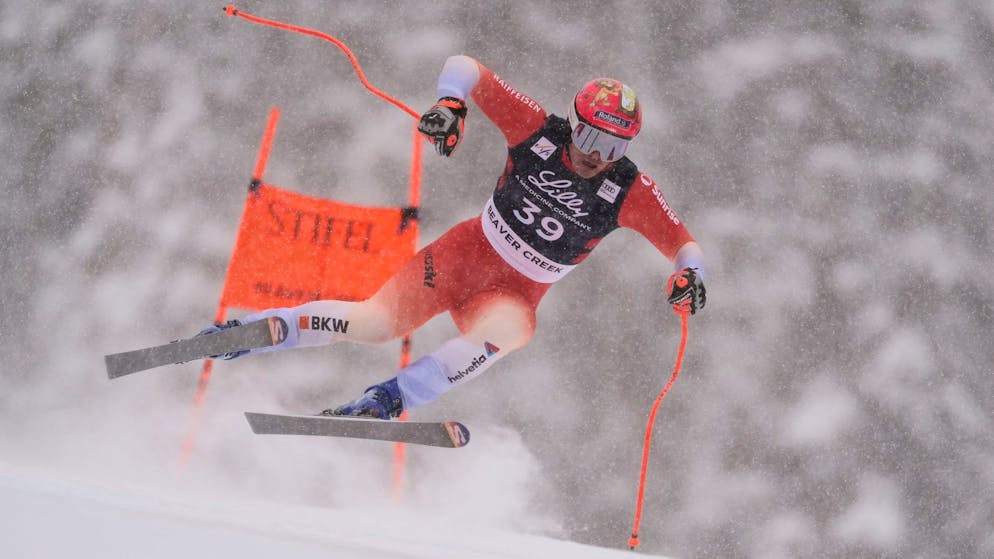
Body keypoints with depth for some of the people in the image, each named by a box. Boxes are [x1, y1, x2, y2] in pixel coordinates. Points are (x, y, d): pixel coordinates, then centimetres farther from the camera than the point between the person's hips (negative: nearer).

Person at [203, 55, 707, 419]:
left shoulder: (630, 192, -11)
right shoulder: (540, 130, -12)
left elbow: (682, 244, -8)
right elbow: (465, 67, -10)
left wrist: (688, 275, -30)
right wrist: (450, 103, -30)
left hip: (517, 292, 0)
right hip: (468, 252, 0)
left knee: (501, 333, -36)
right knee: (376, 323, -16)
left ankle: (386, 400, -36)